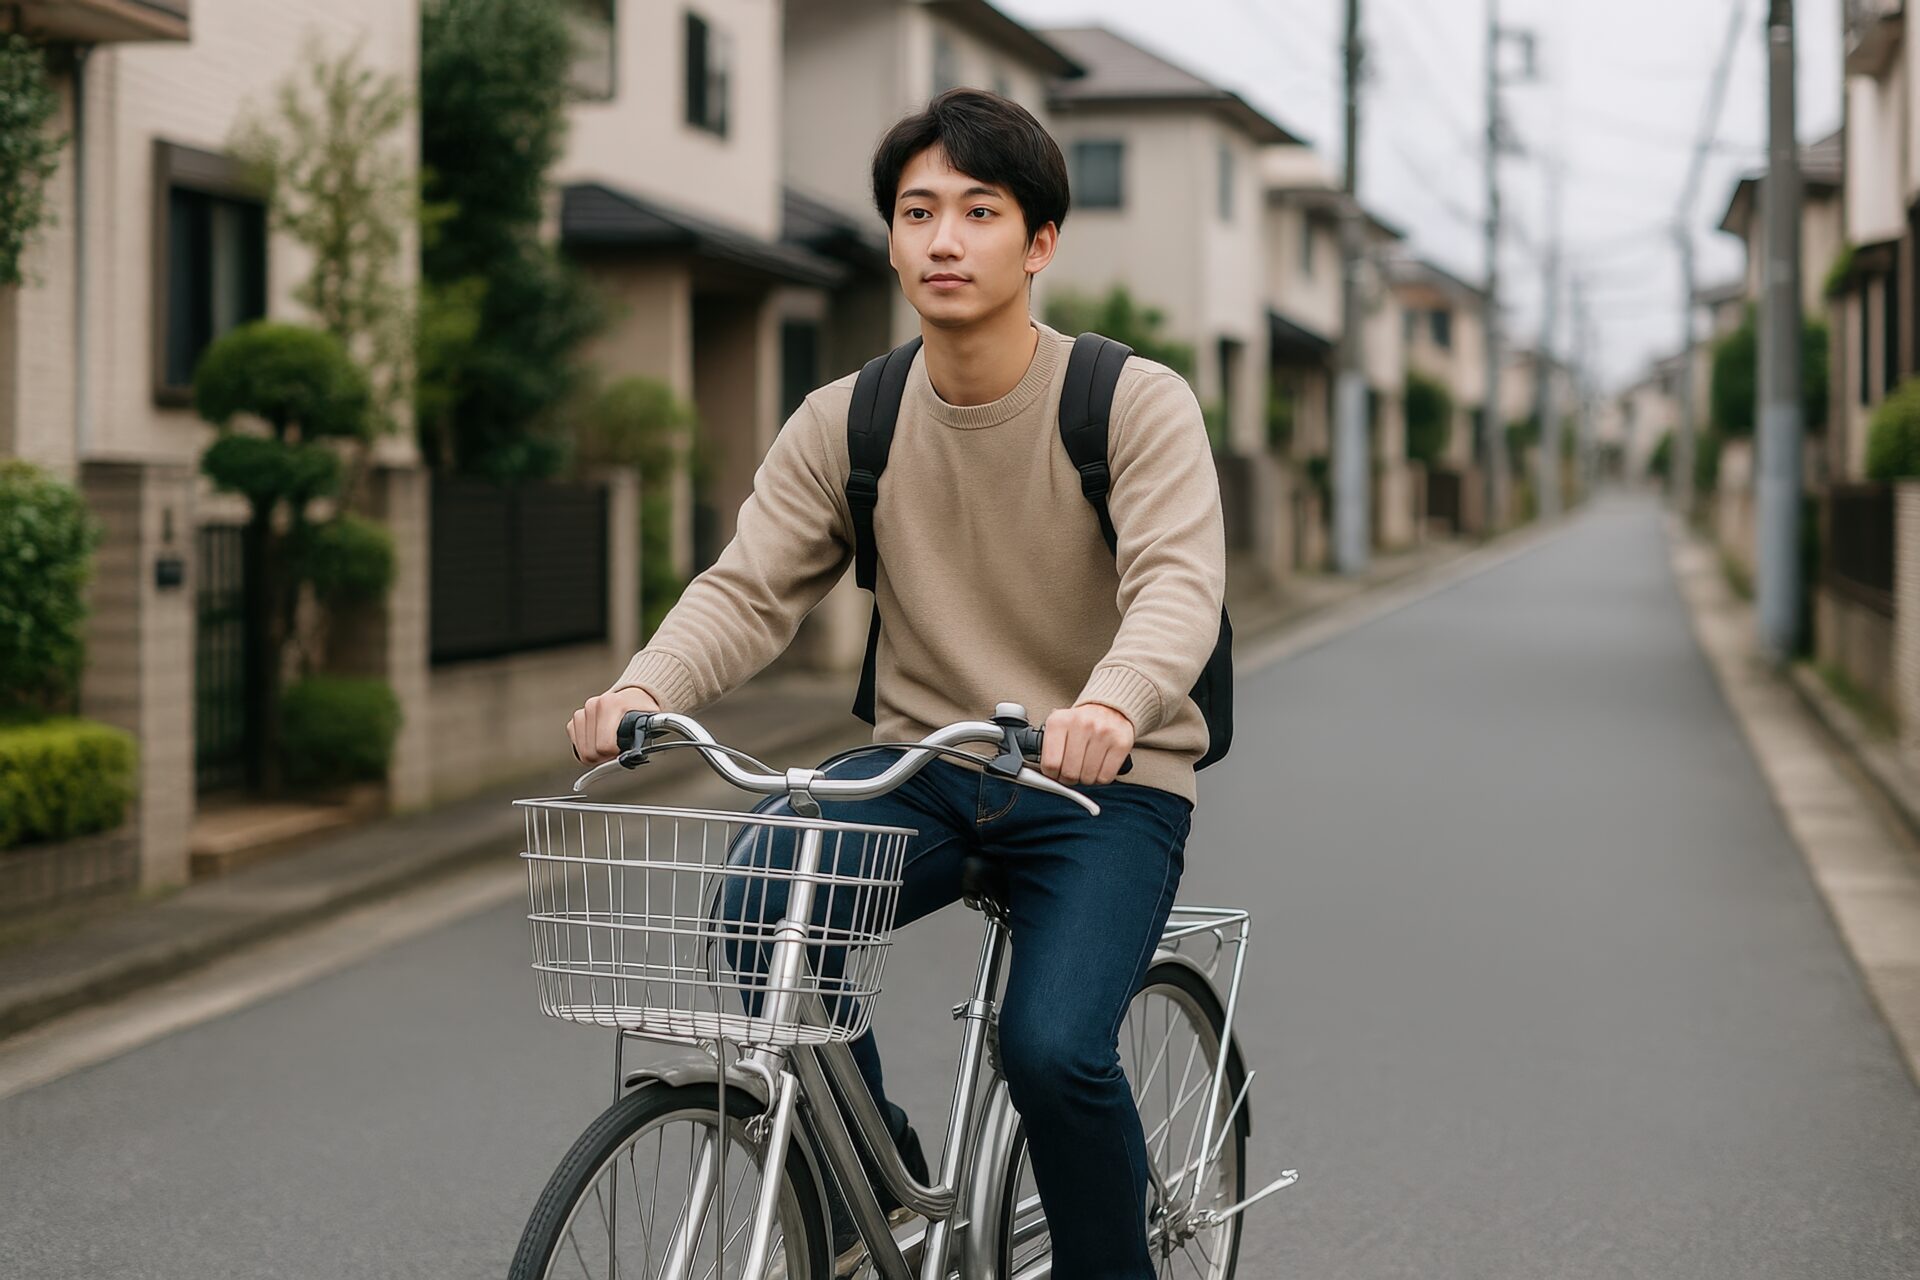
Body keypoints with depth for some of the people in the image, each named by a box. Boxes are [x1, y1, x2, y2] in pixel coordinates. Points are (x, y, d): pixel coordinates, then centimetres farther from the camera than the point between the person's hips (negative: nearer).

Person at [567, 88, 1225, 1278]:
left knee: (1054, 1047, -25)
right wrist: (644, 689, -28)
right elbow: (748, 589, -6)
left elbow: (1178, 586, -25)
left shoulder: (1138, 403, -10)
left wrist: (1110, 704, -48)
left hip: (1103, 781, -3)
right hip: (925, 766, 3)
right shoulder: (843, 424, 1)